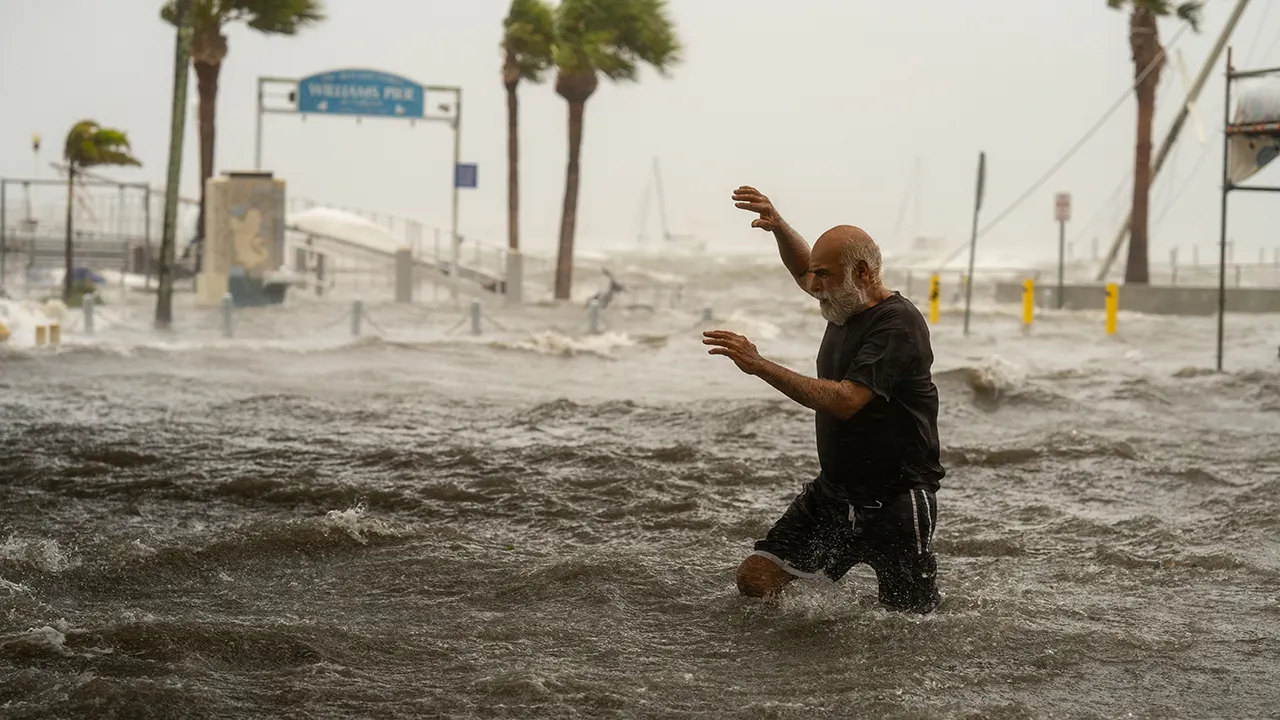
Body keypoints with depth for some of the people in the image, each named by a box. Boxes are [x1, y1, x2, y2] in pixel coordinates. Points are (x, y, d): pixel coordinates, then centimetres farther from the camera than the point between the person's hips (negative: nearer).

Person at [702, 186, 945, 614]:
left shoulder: (897, 323, -19)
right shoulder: (846, 304, 6)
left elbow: (845, 401, -30)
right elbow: (803, 271, 29)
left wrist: (759, 366, -29)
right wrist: (777, 226, 9)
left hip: (895, 505, -8)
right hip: (831, 493, 8)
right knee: (756, 581, -4)